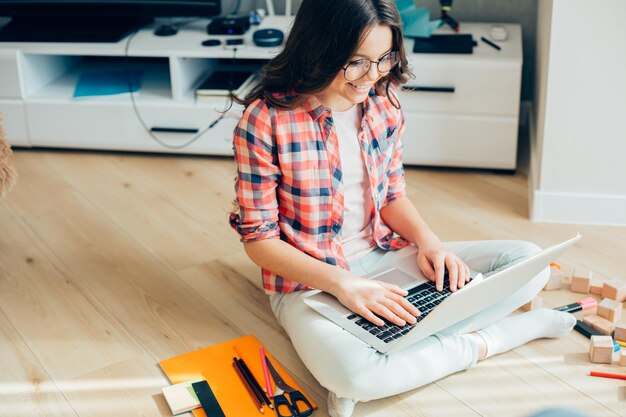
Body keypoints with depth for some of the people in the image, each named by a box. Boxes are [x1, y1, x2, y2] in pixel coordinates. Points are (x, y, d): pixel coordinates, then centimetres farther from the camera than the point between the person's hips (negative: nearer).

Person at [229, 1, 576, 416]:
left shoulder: (383, 103, -1)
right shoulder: (265, 121, -18)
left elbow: (393, 195, 11)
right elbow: (259, 239, -13)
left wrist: (428, 241, -10)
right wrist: (341, 282, -26)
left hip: (383, 256, 6)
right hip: (308, 281, -6)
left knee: (528, 261, -7)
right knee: (353, 374, -38)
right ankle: (476, 345, -10)